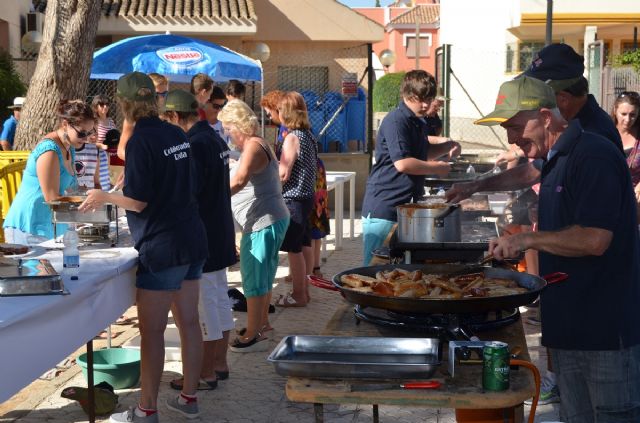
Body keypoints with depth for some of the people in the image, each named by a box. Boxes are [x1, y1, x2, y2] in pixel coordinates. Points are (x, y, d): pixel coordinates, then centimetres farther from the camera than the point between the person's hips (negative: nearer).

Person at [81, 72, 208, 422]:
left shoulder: (141, 140, -15)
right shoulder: (177, 134, 7)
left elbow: (137, 201, -17)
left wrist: (104, 197, 2)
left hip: (161, 248, -8)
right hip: (192, 241, 8)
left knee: (152, 331, 1)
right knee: (188, 322, 13)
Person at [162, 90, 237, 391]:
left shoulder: (195, 144, -20)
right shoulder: (215, 139, 10)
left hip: (202, 238, -10)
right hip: (220, 234, 10)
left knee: (205, 304, -2)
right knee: (220, 298, 15)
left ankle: (206, 374, 7)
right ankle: (220, 363, 26)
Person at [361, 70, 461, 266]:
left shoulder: (419, 122, 15)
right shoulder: (396, 121, -15)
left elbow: (423, 153, 31)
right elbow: (402, 163, -23)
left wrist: (448, 146, 12)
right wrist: (437, 168, -13)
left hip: (406, 206, 9)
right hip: (384, 207, -9)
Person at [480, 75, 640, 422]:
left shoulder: (594, 156, -16)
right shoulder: (555, 160, 15)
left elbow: (594, 240, -25)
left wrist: (528, 240, -15)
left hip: (607, 329, -9)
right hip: (567, 327, 10)